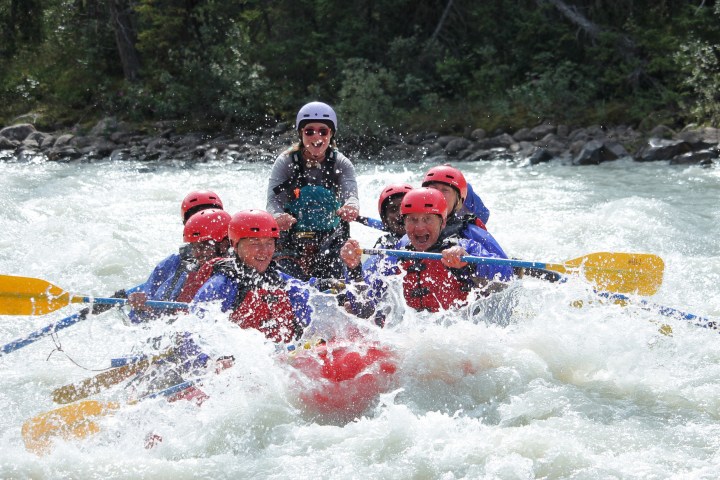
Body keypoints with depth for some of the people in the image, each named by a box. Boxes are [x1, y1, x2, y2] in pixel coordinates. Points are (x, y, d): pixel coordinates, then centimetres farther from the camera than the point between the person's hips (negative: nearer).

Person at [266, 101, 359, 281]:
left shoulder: (341, 164, -1)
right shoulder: (285, 162, -5)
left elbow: (350, 194, -17)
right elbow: (273, 200, -15)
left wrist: (351, 206, -43)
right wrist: (278, 217, -39)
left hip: (329, 244, 2)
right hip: (291, 243, -1)